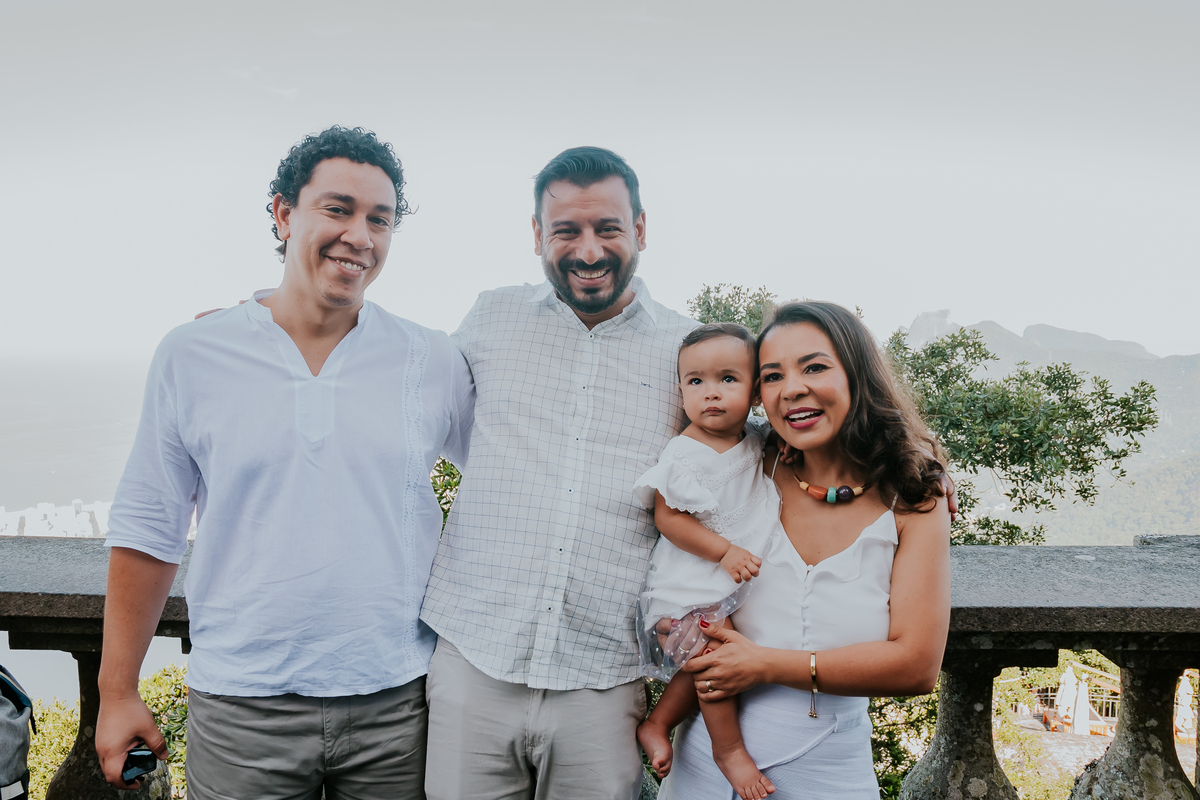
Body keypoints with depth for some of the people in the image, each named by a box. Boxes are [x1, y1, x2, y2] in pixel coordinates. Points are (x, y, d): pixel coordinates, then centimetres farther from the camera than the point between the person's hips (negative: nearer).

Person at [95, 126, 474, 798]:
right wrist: (117, 693, 2)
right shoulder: (191, 357, -1)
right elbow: (149, 531, 2)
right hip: (241, 713, 0)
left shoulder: (437, 362, 0)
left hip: (395, 705, 1)